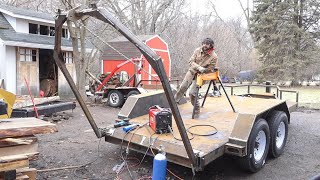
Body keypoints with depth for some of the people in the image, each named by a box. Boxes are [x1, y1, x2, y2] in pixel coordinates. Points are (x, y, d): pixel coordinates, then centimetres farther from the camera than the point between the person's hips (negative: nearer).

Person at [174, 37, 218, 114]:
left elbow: (210, 70, -10)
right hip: (191, 72, 4)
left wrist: (202, 70, -24)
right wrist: (199, 67, -25)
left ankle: (196, 109, 11)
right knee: (182, 87, 6)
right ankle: (175, 101, 28)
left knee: (192, 92, -12)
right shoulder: (198, 50, -8)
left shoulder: (214, 57, -17)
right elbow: (191, 62, -10)